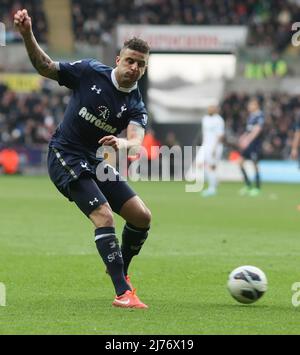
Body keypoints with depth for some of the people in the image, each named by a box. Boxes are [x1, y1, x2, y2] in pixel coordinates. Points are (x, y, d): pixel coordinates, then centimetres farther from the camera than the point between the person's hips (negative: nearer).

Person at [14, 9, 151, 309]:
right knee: (104, 215, -23)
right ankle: (123, 293, -25)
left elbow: (136, 142, -20)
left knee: (142, 216, 3)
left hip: (93, 161, 6)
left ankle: (120, 272, 28)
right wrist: (27, 36, -22)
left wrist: (122, 144, -45)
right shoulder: (90, 72, -9)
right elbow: (45, 67, -6)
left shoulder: (135, 106, -2)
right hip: (64, 157, -6)